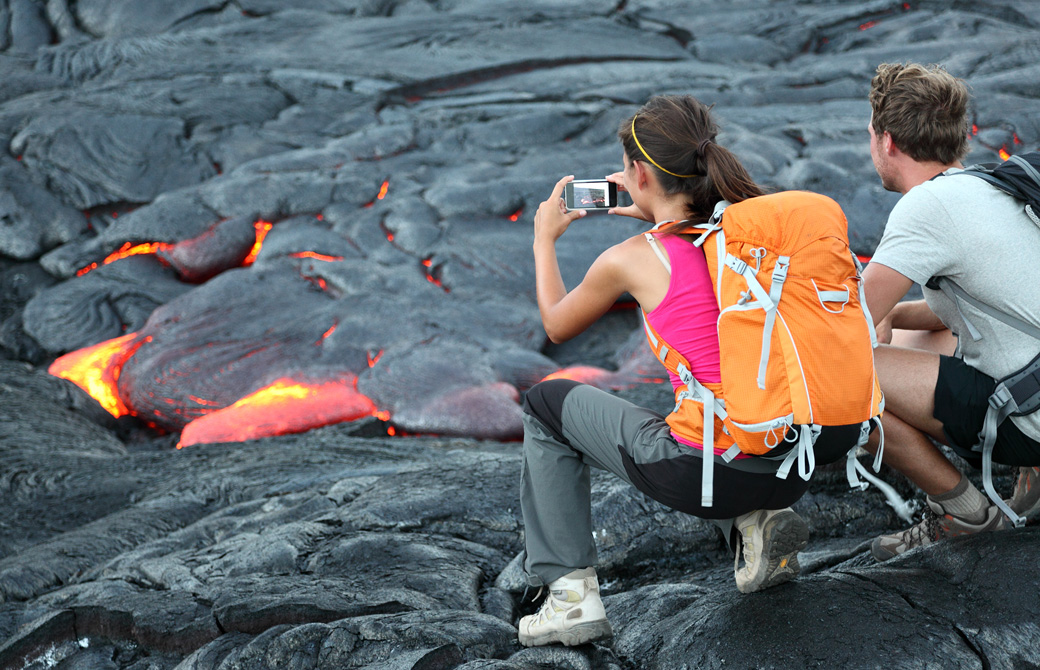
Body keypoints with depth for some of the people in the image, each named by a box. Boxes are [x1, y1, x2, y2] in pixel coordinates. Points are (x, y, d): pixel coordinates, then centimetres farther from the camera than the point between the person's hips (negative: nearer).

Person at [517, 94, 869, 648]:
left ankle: (571, 592, 13)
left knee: (546, 404, 18)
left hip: (708, 472, -5)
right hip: (793, 469, 5)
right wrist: (652, 215, 35)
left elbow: (557, 326, 17)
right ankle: (754, 521, 12)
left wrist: (545, 238, 31)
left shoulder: (629, 260, -6)